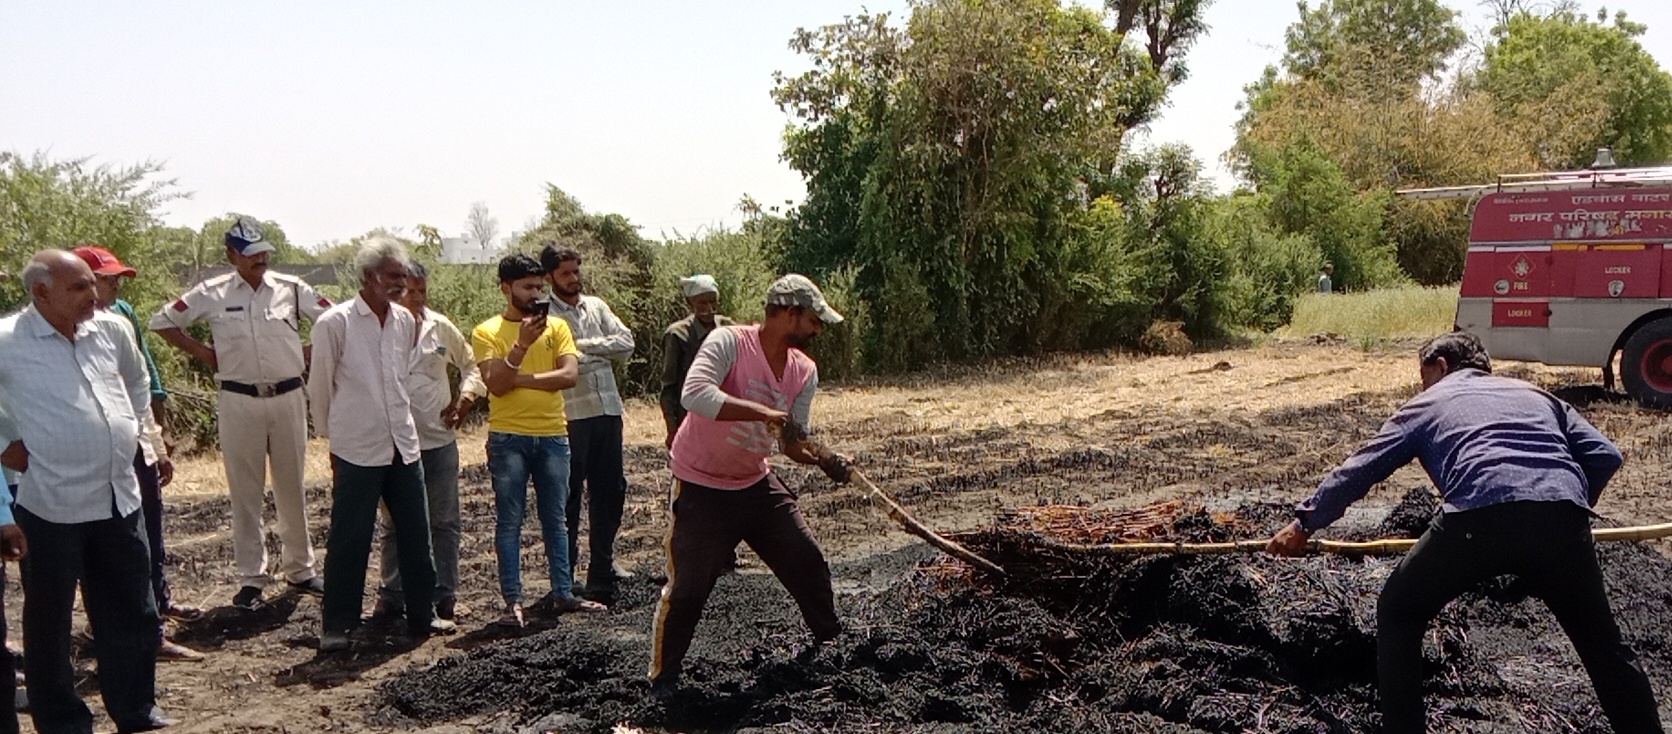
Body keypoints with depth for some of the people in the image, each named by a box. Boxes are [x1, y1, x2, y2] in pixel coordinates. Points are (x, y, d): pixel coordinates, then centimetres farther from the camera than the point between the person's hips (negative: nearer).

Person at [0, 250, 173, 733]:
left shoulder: (112, 329, 3)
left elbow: (137, 380, 23)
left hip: (120, 498, 5)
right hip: (51, 505, -5)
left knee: (133, 614, 15)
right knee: (50, 622, 10)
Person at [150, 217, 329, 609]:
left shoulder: (292, 288, 1)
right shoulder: (211, 293, -1)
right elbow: (162, 322, 7)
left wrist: (311, 353, 1)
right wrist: (203, 352, 2)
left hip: (288, 397, 1)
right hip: (238, 401, -1)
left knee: (292, 486, 11)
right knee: (245, 491, 5)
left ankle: (299, 568, 23)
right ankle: (251, 577, 13)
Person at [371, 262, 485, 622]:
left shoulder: (440, 327, 2)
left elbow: (471, 365, 13)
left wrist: (466, 396, -3)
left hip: (440, 439, 3)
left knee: (445, 522, 9)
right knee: (396, 523, 10)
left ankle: (445, 596, 19)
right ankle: (391, 596, 22)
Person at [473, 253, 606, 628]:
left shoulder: (556, 326, 6)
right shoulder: (486, 332, 0)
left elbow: (570, 374, -8)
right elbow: (495, 384, -12)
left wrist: (520, 378, -13)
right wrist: (522, 344, -22)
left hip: (553, 436, 3)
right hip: (508, 438, -3)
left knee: (555, 519, 10)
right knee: (509, 522, 1)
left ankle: (562, 593, 18)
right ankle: (513, 601, 5)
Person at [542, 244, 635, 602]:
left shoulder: (596, 306, 15)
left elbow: (626, 343, 3)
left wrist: (584, 346, -7)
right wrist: (601, 352, -11)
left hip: (608, 410, 6)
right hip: (570, 415, -6)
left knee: (611, 488, 11)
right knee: (569, 494, 1)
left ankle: (603, 563, 25)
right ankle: (565, 572, 11)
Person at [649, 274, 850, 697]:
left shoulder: (804, 371, -1)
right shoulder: (729, 342, -21)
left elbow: (793, 442, 2)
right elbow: (694, 394, -37)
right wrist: (763, 413, -38)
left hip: (756, 485, 7)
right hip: (701, 489, -6)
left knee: (808, 562, 10)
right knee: (687, 588, -3)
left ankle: (833, 646, 32)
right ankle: (663, 678, 16)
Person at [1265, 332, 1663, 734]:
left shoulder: (1428, 403, 27)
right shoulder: (1535, 394, 34)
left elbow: (1359, 469, 25)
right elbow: (1604, 455, 22)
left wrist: (1305, 522, 33)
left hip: (1478, 516, -3)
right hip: (1563, 519, 3)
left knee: (1397, 615, 19)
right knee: (1602, 642, 24)